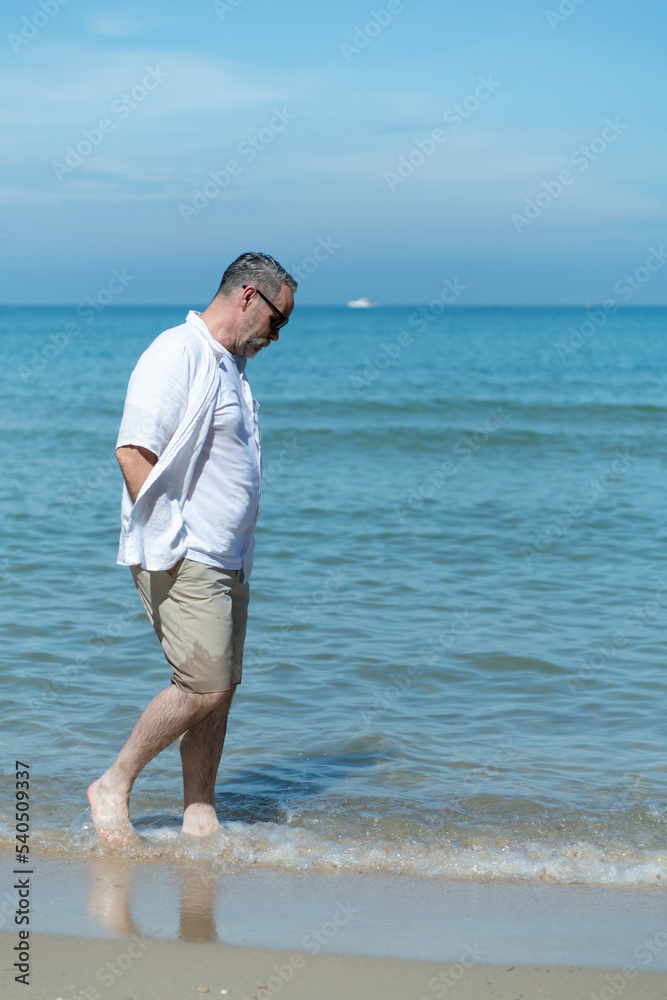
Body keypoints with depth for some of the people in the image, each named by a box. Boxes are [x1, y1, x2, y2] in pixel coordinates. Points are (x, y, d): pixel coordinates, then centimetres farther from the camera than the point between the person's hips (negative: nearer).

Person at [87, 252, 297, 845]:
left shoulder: (230, 367, 19)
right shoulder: (177, 355, -11)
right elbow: (133, 451, -18)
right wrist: (166, 540, -18)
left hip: (226, 561, 9)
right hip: (182, 559, -9)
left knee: (220, 690, 7)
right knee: (204, 687, -12)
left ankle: (199, 815, 15)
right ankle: (113, 789, 2)